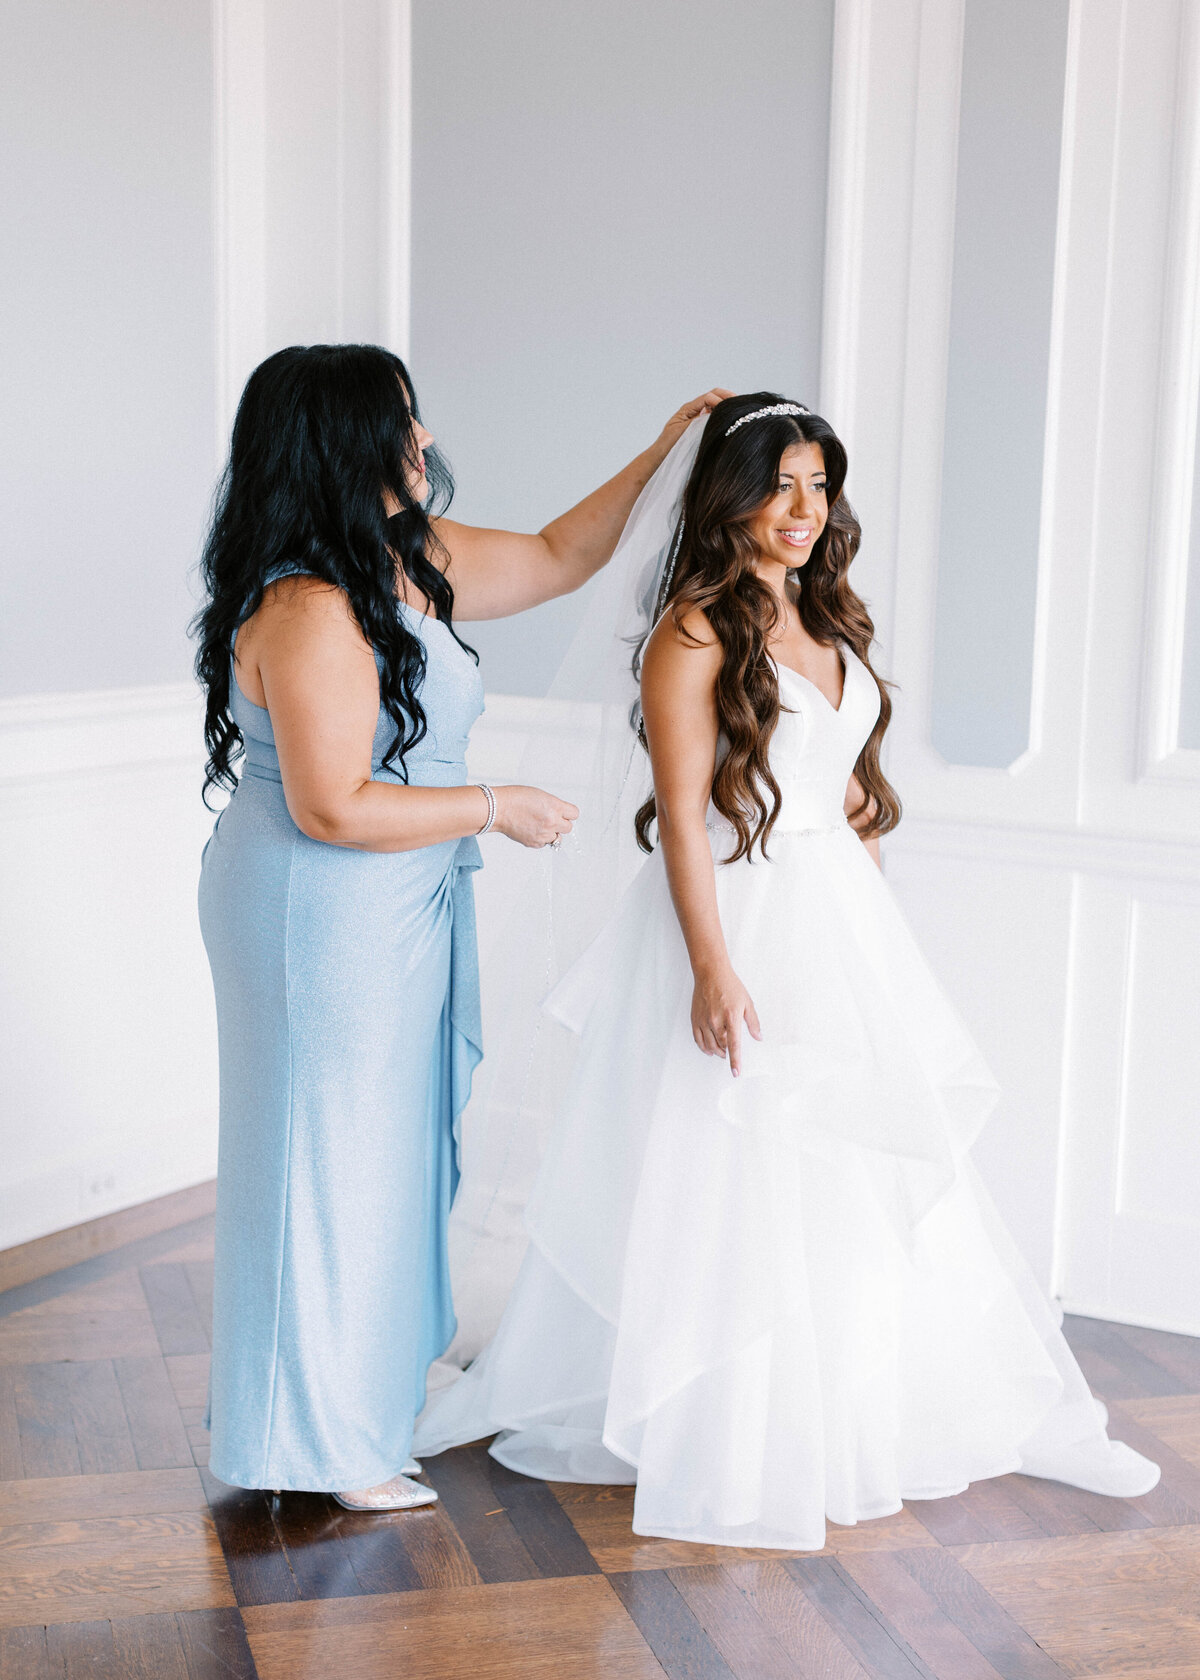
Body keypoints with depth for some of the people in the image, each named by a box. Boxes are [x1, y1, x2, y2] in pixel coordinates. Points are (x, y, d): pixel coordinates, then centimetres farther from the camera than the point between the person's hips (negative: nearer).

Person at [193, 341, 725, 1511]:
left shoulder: (414, 562, 4)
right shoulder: (310, 611, -25)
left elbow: (559, 557, 17)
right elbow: (334, 809, -26)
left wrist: (662, 457, 11)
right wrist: (498, 808, -17)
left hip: (394, 919, 10)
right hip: (324, 921, -10)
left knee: (387, 1145, 20)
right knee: (329, 1159, 3)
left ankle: (363, 1392, 37)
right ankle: (320, 1443, 21)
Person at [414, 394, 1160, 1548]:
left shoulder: (828, 622, 13)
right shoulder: (696, 630, -10)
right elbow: (680, 811, -16)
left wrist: (875, 928, 16)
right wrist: (713, 966, -21)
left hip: (840, 920, 7)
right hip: (737, 915, -7)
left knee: (859, 1173, 15)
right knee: (729, 1182, 1)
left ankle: (879, 1407, 31)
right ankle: (722, 1445, 15)